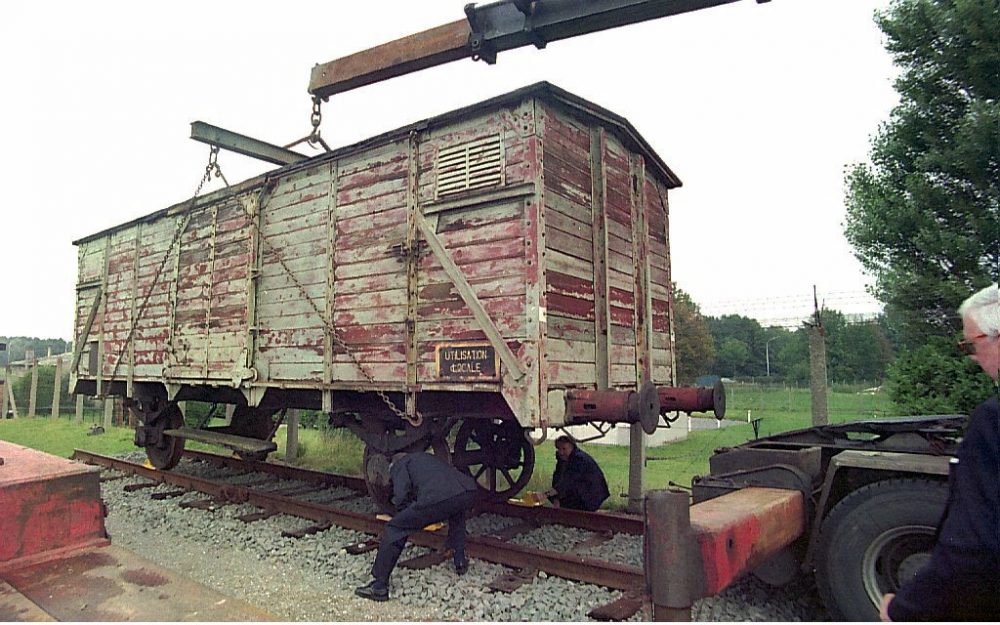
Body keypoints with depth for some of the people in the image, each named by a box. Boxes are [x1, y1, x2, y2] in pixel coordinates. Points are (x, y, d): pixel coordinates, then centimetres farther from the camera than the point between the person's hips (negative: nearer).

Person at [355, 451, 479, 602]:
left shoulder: (399, 465, 23)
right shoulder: (426, 457, 42)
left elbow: (401, 496, 7)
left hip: (438, 498, -6)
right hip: (470, 491, 7)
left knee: (395, 529, 10)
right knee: (457, 515, 42)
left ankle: (379, 586, 9)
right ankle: (460, 562, 38)